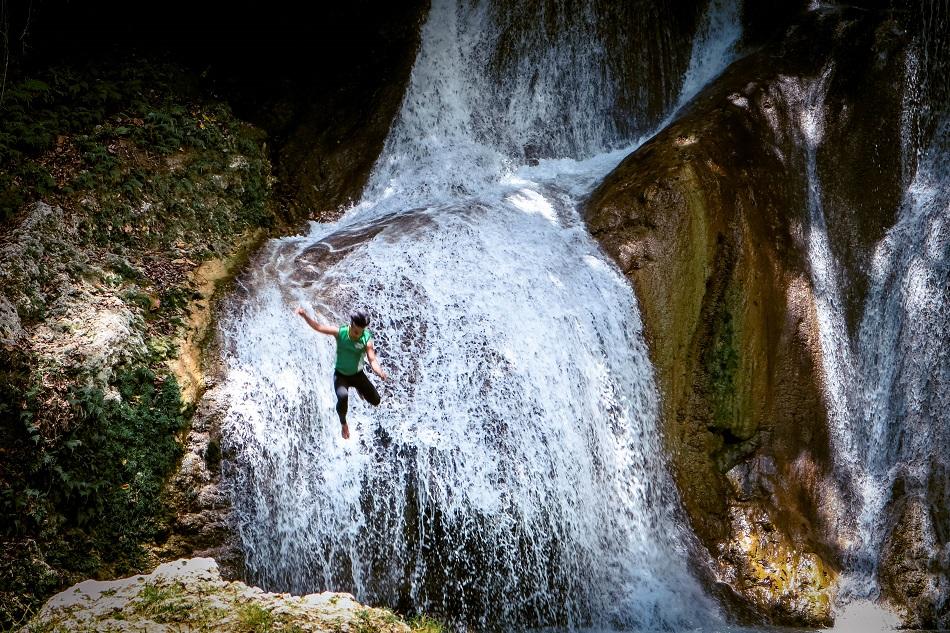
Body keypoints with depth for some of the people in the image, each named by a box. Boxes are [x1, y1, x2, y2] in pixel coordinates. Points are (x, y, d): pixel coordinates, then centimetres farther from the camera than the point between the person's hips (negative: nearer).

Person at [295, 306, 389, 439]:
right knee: (343, 397, -33)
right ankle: (343, 423, -2)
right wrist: (305, 316, -34)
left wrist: (380, 372, -47)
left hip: (357, 374, 2)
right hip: (340, 375, -2)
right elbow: (318, 327, -18)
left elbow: (372, 360, -26)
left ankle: (359, 388, 38)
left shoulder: (366, 339, -21)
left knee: (375, 401, 2)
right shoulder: (340, 332, -20)